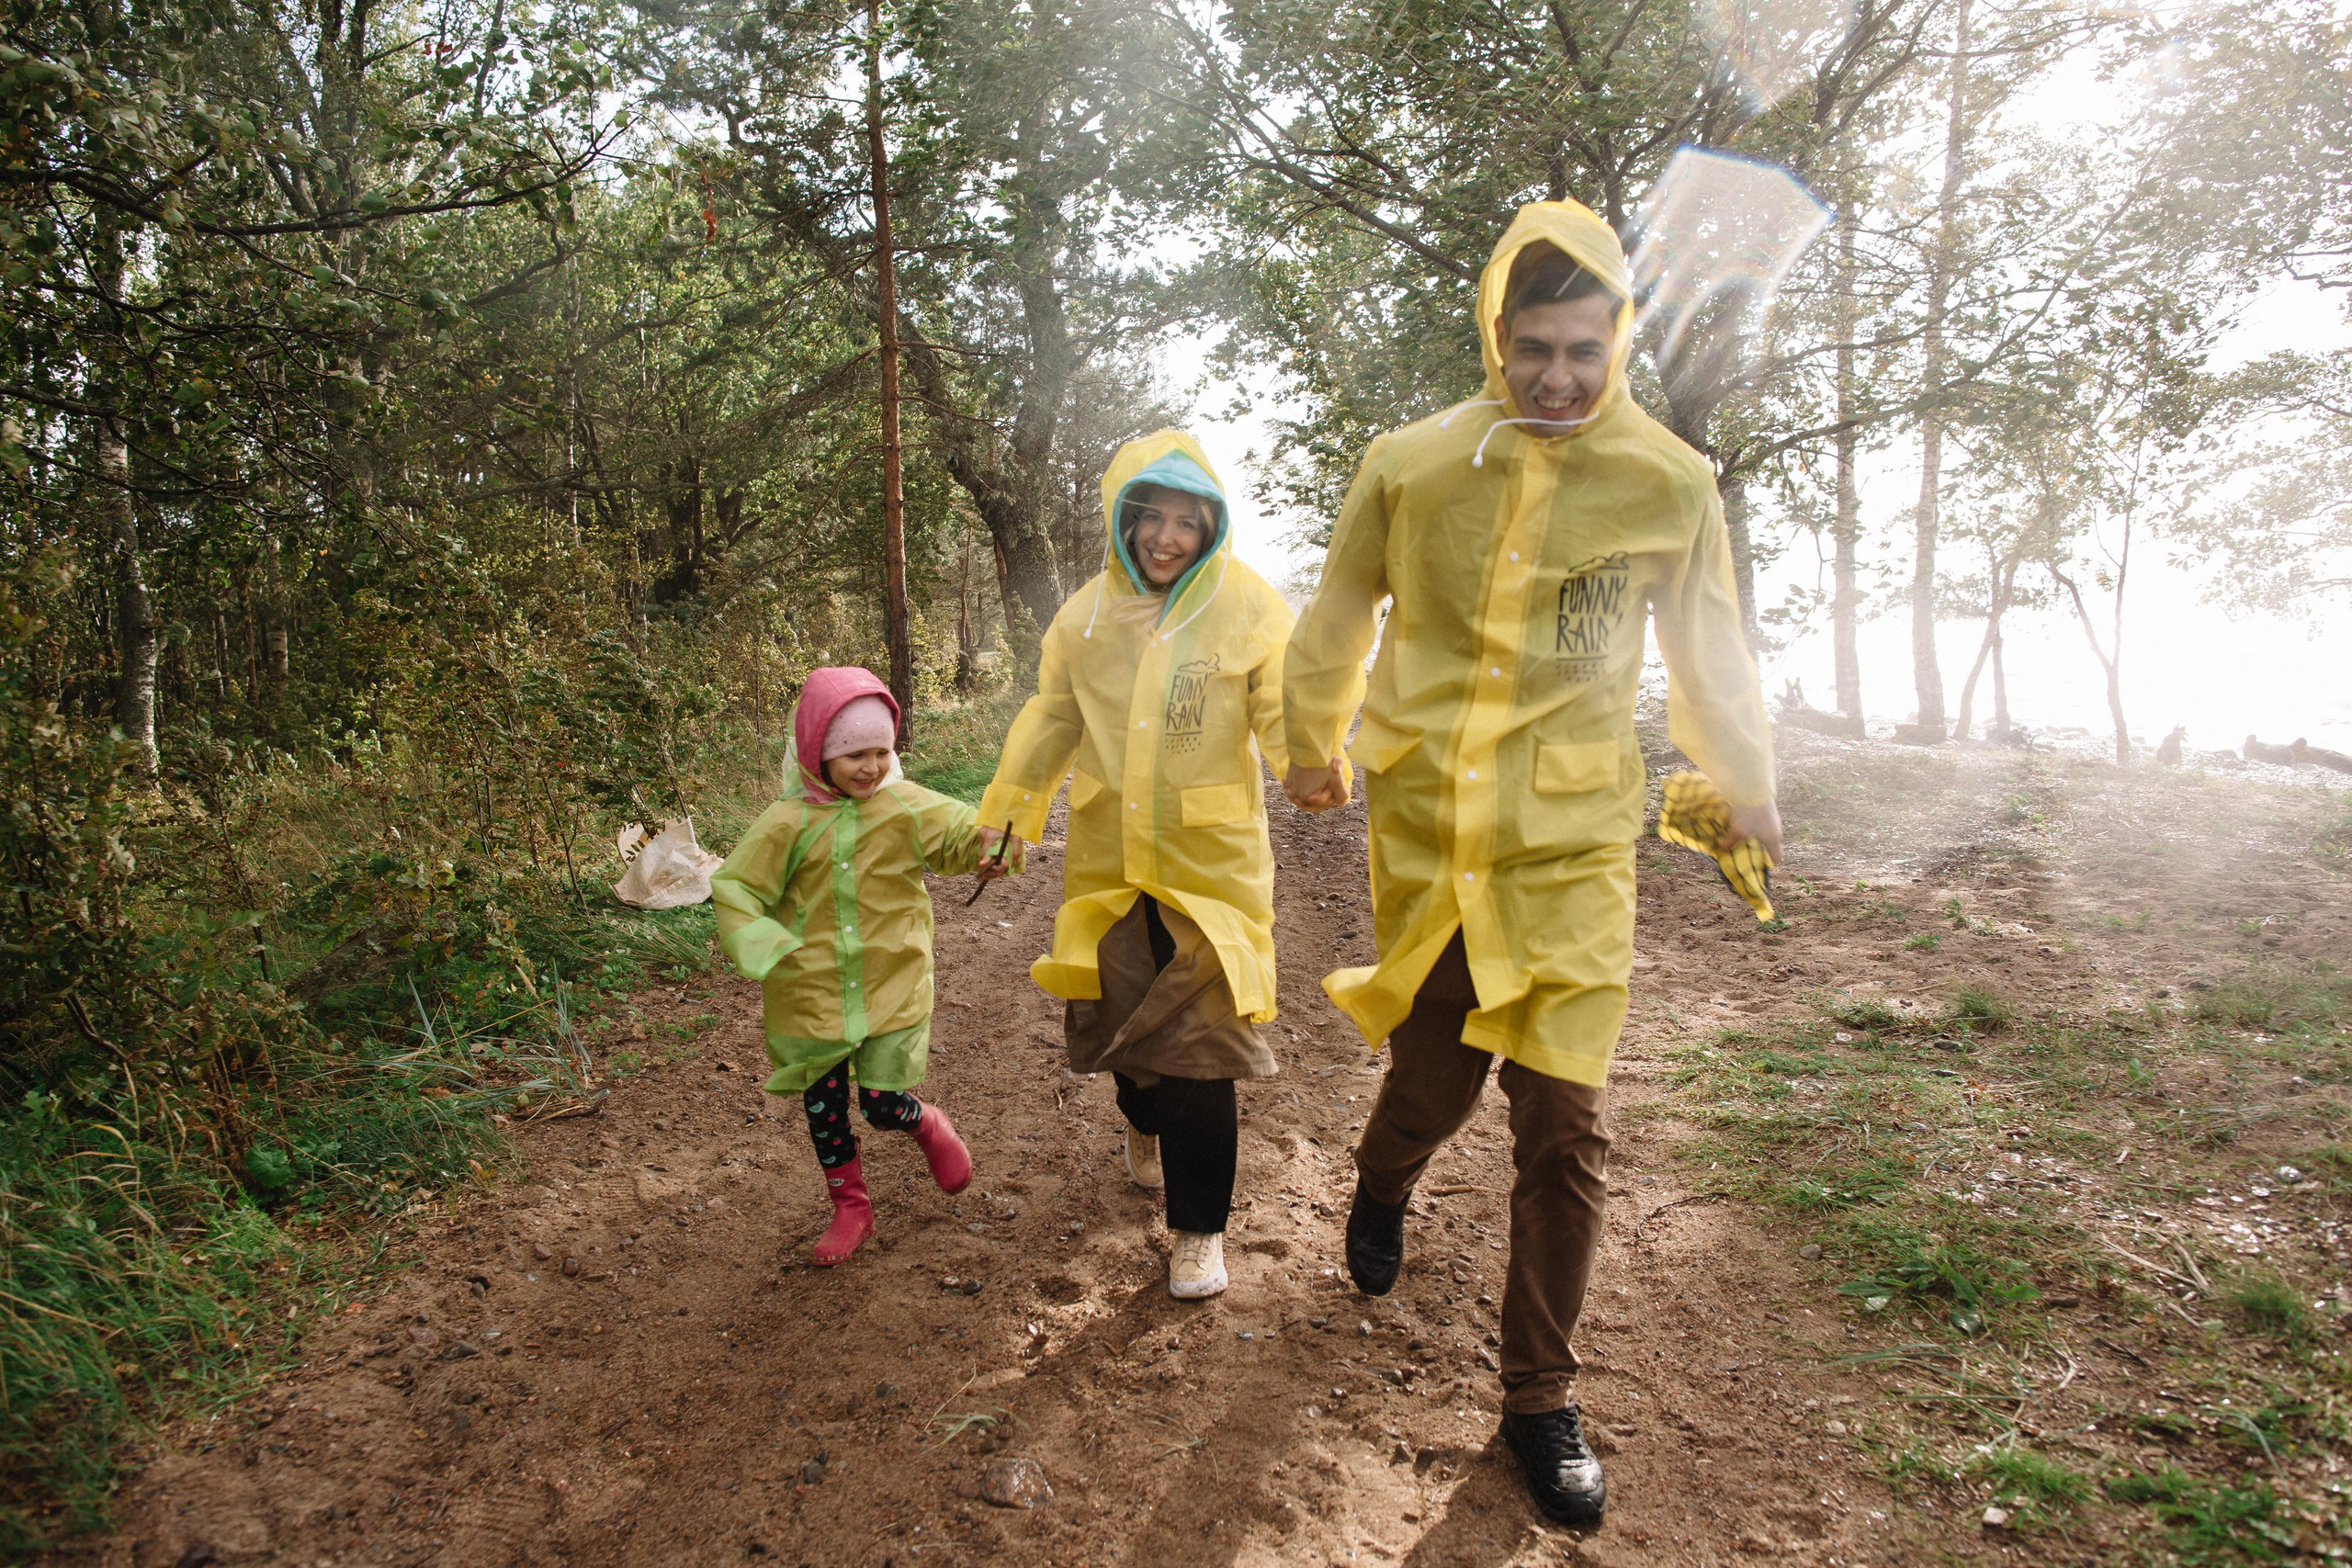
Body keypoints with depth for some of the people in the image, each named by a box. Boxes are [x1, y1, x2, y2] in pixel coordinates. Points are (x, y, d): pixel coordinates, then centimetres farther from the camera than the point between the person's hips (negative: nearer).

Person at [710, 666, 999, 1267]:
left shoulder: (908, 808, -7)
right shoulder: (787, 823, -9)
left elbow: (965, 834, -3)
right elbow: (734, 889, -6)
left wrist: (991, 839, -27)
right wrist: (769, 949, -20)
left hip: (892, 988, -1)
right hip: (812, 994, 1)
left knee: (884, 1105, -1)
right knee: (824, 1107, 13)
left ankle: (929, 1127, 36)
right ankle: (850, 1207, 34)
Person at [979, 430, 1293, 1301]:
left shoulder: (1248, 609, -8)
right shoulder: (1085, 614, 3)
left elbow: (1287, 712, -14)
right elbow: (1052, 720, 13)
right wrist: (1002, 812, 13)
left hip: (1209, 858, -3)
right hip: (1107, 854, 4)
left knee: (1198, 1034, -5)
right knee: (1116, 1011, 14)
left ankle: (1199, 1225, 10)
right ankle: (1146, 1121, 49)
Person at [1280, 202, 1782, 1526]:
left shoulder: (1671, 485, -2)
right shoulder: (1412, 465, -3)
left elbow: (1711, 655, 13)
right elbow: (1337, 625, 13)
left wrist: (1749, 788, 23)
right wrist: (1314, 749, 25)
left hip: (1574, 845, 0)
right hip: (1427, 832, 0)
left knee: (1565, 1127, -1)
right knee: (1434, 1080, 10)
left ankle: (1543, 1396, 18)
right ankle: (1384, 1192, 48)